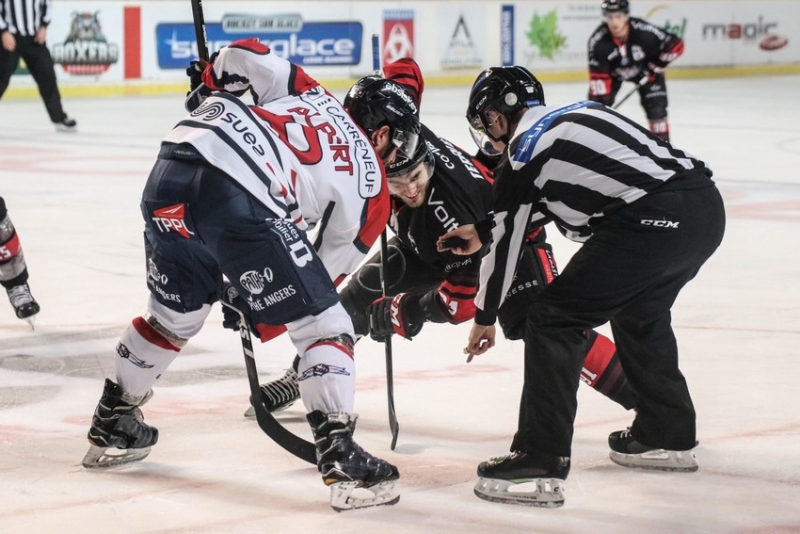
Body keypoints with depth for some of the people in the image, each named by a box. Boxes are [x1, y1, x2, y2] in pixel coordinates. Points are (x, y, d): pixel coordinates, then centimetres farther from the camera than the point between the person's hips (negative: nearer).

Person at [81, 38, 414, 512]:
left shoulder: (309, 93, 29)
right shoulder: (370, 188, 18)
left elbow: (247, 55, 18)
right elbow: (330, 264, 24)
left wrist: (214, 90, 38)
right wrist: (256, 302, 36)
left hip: (171, 170, 7)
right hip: (241, 202, -6)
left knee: (175, 313, 30)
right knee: (324, 324, 6)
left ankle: (111, 425, 46)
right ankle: (342, 460, -5)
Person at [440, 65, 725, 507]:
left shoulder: (522, 152, 3)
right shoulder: (573, 116, 25)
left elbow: (507, 243, 12)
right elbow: (540, 207, 36)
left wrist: (484, 317, 25)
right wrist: (481, 231, 44)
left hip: (654, 221, -9)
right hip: (707, 206, 9)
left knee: (555, 318, 2)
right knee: (639, 313, 31)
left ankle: (541, 463, -1)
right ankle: (669, 437, 40)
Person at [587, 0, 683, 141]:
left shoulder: (644, 32, -36)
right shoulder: (598, 41, -33)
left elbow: (675, 45, -25)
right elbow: (598, 75, -27)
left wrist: (657, 65, -20)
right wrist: (600, 97, -31)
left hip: (645, 70, -1)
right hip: (613, 72, 1)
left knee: (656, 107, -12)